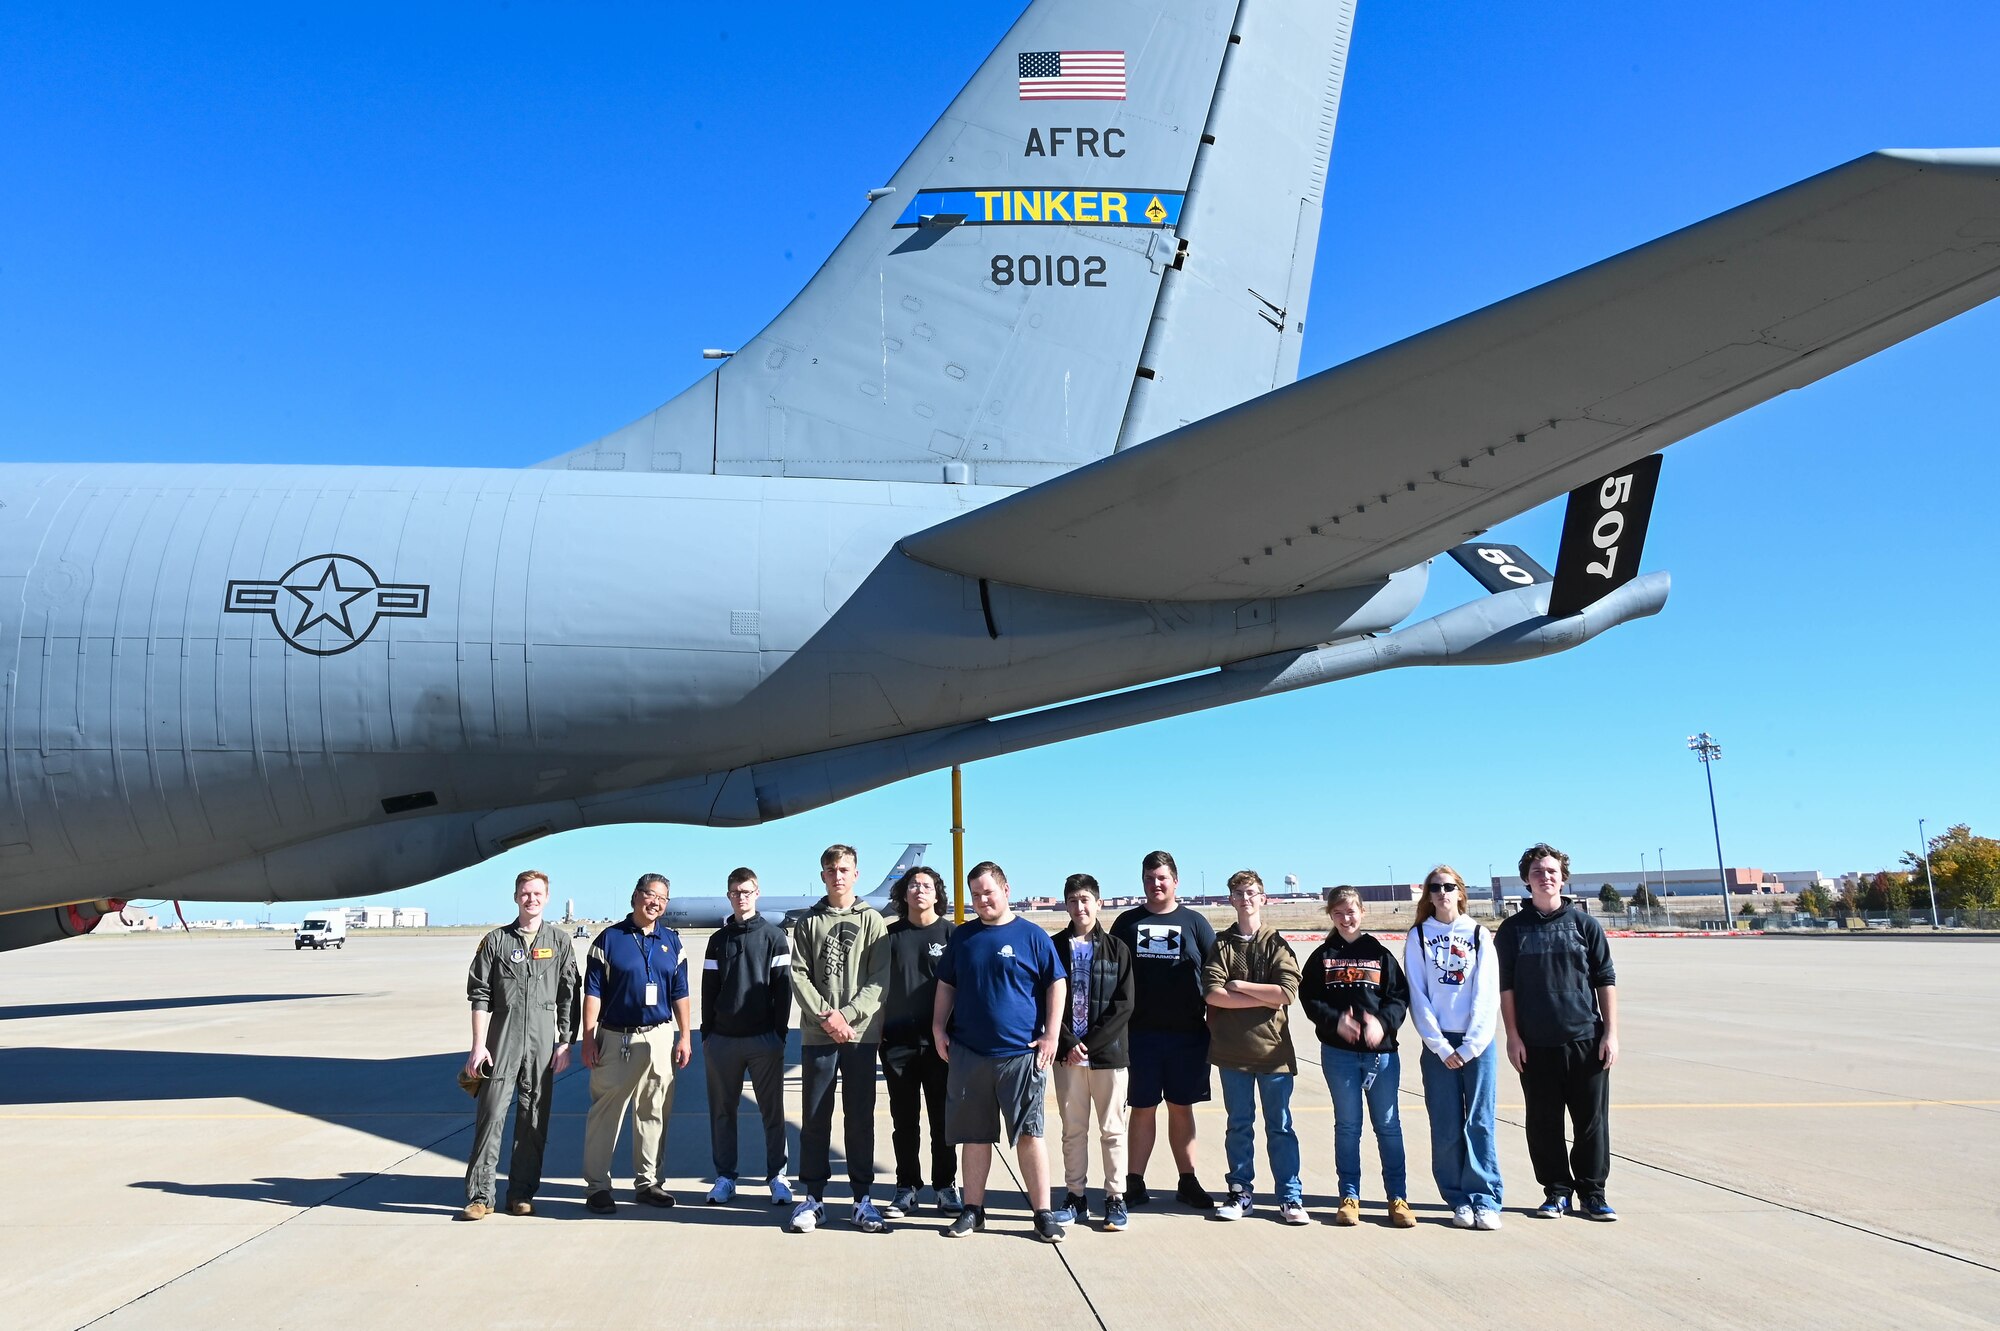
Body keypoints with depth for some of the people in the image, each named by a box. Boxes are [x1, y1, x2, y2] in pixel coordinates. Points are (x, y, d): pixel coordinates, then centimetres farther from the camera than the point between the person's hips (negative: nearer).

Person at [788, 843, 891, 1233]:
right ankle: (813, 1196, 16)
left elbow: (879, 980, -3)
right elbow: (799, 975, 1)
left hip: (861, 1034, -1)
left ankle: (862, 1197, 14)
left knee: (860, 1117, 5)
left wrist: (846, 1015, -13)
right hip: (816, 1035, 1)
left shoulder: (871, 920, 4)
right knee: (814, 1117, 6)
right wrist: (825, 1015, -11)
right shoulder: (808, 921, 8)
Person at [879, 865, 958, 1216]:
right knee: (904, 1120, 8)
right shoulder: (891, 935, 7)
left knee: (943, 1119, 6)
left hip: (938, 1041, -2)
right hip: (898, 1042, 2)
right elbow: (879, 985, 10)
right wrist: (878, 1031, 3)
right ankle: (906, 1187, 18)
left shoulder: (951, 933, 1)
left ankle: (946, 1185, 17)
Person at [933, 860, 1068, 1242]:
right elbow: (946, 985, 17)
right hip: (968, 1052, 3)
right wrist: (939, 1027, 7)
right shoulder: (962, 937, 10)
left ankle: (1043, 1213, 8)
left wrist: (1051, 1033, -6)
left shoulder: (1032, 936, -1)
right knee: (975, 1136, 10)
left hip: (1021, 1053, -3)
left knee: (1029, 1134, -1)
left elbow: (1055, 984, 1)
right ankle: (973, 1209, 22)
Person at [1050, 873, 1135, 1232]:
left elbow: (1124, 1005, -4)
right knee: (1073, 1130, 9)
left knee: (1112, 1130, 4)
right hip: (1067, 1053, 1)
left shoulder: (1117, 949, 2)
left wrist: (1090, 1043, -10)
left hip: (1109, 1052, -1)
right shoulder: (1054, 947, 4)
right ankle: (1075, 1197, 18)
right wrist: (1068, 1044, -10)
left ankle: (1116, 1198, 14)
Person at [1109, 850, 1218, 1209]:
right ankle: (1135, 1183, 13)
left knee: (1181, 1108, 8)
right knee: (1143, 1109, 5)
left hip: (1187, 1033, 0)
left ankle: (1188, 1182, 19)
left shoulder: (1194, 922, 5)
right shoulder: (1127, 922, 7)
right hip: (1140, 1032, 0)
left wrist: (1214, 1024, 0)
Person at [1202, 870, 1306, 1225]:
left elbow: (1287, 992, -12)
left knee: (1280, 1126, 5)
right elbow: (1212, 993, -9)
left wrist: (1238, 986, -8)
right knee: (1239, 1124, 10)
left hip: (1273, 1048, -1)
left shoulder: (1277, 943, 2)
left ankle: (1291, 1198, 12)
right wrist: (1263, 998, -12)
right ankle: (1239, 1192, 20)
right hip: (1232, 1049, 1)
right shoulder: (1220, 943, 5)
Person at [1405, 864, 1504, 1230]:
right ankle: (1460, 1200, 10)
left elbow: (1487, 995, -1)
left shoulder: (1478, 935, 5)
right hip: (1437, 1044, 0)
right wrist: (1440, 1046, -6)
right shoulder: (1418, 936, 6)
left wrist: (1470, 1046, -8)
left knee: (1480, 1123, -2)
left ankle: (1485, 1201, 5)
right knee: (1446, 1127, 1)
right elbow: (1417, 995, 1)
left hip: (1478, 1042, 0)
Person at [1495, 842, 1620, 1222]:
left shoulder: (1584, 923, 5)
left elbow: (1605, 980, 5)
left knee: (1592, 1120, 4)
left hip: (1586, 1039, 0)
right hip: (1535, 1044, 0)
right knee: (1543, 1123, 5)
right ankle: (1557, 1192, 18)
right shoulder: (1513, 929, 5)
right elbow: (1506, 986, 4)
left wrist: (1611, 1033, -1)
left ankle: (1592, 1193, 18)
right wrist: (1513, 1036, -2)